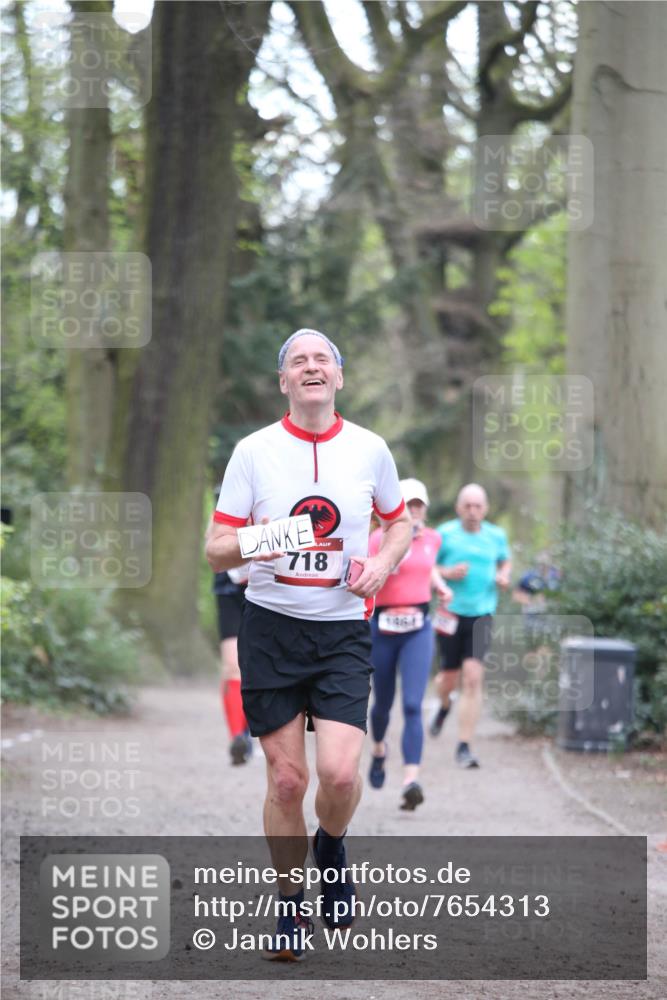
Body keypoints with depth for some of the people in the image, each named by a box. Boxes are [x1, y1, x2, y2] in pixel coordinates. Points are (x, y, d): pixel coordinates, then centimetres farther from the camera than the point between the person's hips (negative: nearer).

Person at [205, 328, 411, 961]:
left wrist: (382, 562, -3)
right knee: (286, 778, 0)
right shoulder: (254, 452, -1)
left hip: (343, 629, 0)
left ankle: (331, 847, 20)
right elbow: (215, 549, 0)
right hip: (270, 626, 0)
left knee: (340, 772, -15)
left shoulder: (370, 450, 3)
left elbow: (398, 523, 19)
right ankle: (290, 906, 19)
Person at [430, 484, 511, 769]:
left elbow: (505, 561, 25)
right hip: (450, 614, -1)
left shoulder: (496, 536, 7)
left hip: (481, 615, 1)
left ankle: (464, 747, -8)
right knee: (449, 677, 8)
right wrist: (447, 573, -16)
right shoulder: (445, 534, -3)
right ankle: (444, 705, 48)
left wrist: (504, 577, 4)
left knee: (473, 677, -11)